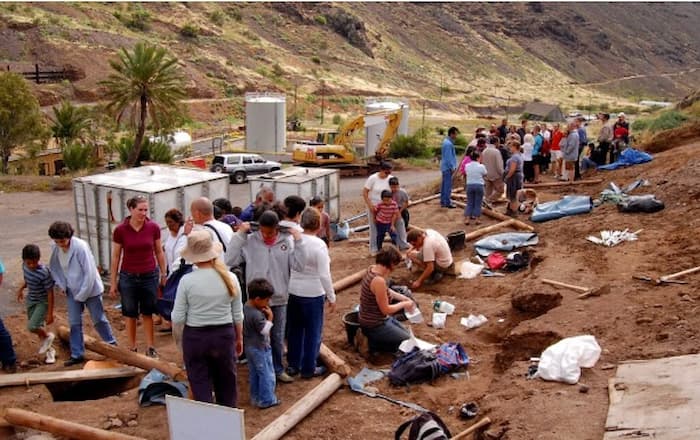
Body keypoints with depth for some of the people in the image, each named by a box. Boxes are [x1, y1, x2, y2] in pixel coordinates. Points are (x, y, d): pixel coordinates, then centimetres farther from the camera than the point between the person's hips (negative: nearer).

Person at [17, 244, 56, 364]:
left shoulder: (44, 273, -30)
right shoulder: (25, 266, -10)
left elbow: (50, 293, -22)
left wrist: (50, 313, -20)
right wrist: (21, 288, 3)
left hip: (43, 302, -7)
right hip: (30, 300, 7)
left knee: (32, 326, -19)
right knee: (37, 327, 13)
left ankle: (47, 336, 12)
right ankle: (49, 350, 32)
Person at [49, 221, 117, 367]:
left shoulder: (81, 247, -24)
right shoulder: (56, 249, -7)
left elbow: (89, 273, -22)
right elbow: (53, 267, 12)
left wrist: (82, 295, -17)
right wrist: (61, 285, 1)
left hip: (90, 289, -5)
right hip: (72, 292, 5)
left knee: (99, 320, 8)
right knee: (74, 323, 6)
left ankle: (112, 344, 29)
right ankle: (77, 354, 16)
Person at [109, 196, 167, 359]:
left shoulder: (153, 227, -6)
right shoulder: (120, 230, -9)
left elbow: (159, 252, 5)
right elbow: (115, 257, 0)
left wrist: (164, 275, 9)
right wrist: (113, 282, 2)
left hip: (149, 276, 1)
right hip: (128, 277, 0)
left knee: (147, 314, 10)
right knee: (130, 315, 10)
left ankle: (150, 348, 19)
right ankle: (132, 349, 20)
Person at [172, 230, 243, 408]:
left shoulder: (187, 280, -14)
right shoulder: (230, 278, -7)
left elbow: (177, 319, -10)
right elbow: (238, 316, 2)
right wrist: (239, 338, 16)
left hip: (195, 337, -2)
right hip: (224, 335, 3)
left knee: (201, 388, 10)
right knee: (227, 385, 21)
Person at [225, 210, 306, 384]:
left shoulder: (287, 241, -7)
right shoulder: (250, 241, -9)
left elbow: (299, 265, -13)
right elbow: (230, 260, -15)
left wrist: (298, 240, -18)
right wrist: (239, 235, -17)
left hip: (279, 299, 1)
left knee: (278, 338, 16)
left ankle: (278, 369, 33)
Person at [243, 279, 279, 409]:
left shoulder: (245, 307, 0)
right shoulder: (257, 315, -28)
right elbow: (264, 330, -22)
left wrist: (264, 314, -2)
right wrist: (270, 318, -14)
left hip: (249, 347, 9)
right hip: (260, 348, -9)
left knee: (253, 374, 19)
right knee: (267, 374, 3)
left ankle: (255, 397, 29)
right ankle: (267, 400, 11)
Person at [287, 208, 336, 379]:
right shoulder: (319, 245, -18)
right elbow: (324, 275, -17)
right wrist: (331, 298, -7)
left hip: (293, 292, 5)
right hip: (313, 294, -5)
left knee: (294, 330, 19)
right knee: (313, 332, 11)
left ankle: (293, 365, 31)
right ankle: (309, 369, 20)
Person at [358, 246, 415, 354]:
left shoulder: (372, 268, -4)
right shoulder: (378, 280, -32)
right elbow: (386, 309, -23)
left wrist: (403, 298, 4)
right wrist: (403, 304, -8)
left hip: (378, 318, 10)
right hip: (374, 325, -10)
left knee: (406, 333, 23)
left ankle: (375, 338, 15)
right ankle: (374, 343, 0)